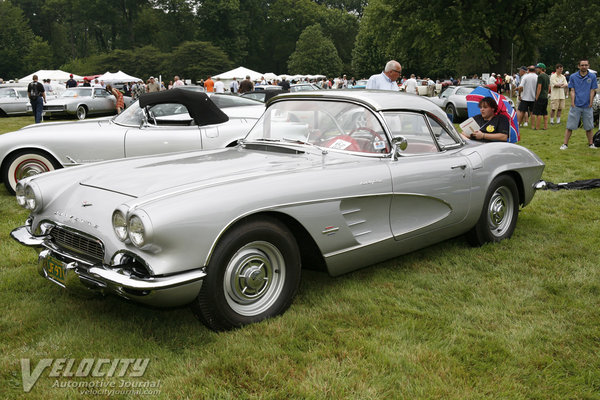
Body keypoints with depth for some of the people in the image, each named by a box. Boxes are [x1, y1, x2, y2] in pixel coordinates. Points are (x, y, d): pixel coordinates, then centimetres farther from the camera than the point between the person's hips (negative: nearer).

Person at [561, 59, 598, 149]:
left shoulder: (592, 76, 3)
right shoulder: (573, 76, 2)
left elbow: (592, 91, 3)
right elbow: (572, 91, 1)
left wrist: (590, 103, -2)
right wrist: (572, 103, -7)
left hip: (587, 106, 1)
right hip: (576, 106, -1)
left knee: (589, 127, 9)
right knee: (570, 126, -1)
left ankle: (590, 144, 22)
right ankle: (565, 144, 4)